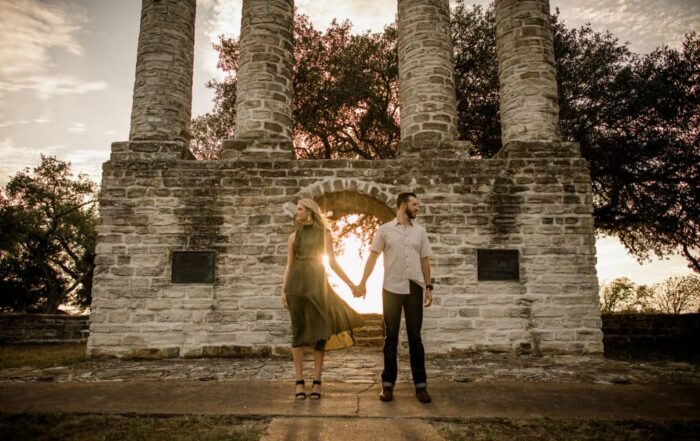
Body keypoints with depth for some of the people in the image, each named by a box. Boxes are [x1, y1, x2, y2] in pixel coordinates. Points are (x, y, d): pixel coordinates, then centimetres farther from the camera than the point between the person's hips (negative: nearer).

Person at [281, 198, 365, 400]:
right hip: (296, 284, 1)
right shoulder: (294, 236, 10)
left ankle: (317, 382, 5)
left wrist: (351, 284, 3)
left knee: (319, 332, -2)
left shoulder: (324, 234, 6)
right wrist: (283, 290, 0)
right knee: (299, 331, 1)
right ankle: (299, 381, 5)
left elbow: (333, 263, 7)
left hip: (317, 284, -1)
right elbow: (289, 265, 10)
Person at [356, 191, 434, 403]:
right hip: (391, 289, -2)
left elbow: (425, 260, 12)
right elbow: (373, 256, 3)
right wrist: (363, 282, -4)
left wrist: (428, 287, 6)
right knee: (391, 337, 4)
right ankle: (388, 384, 11)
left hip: (414, 289, 2)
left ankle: (420, 385, 10)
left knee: (415, 337, 4)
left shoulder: (420, 231, 10)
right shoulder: (385, 230, 3)